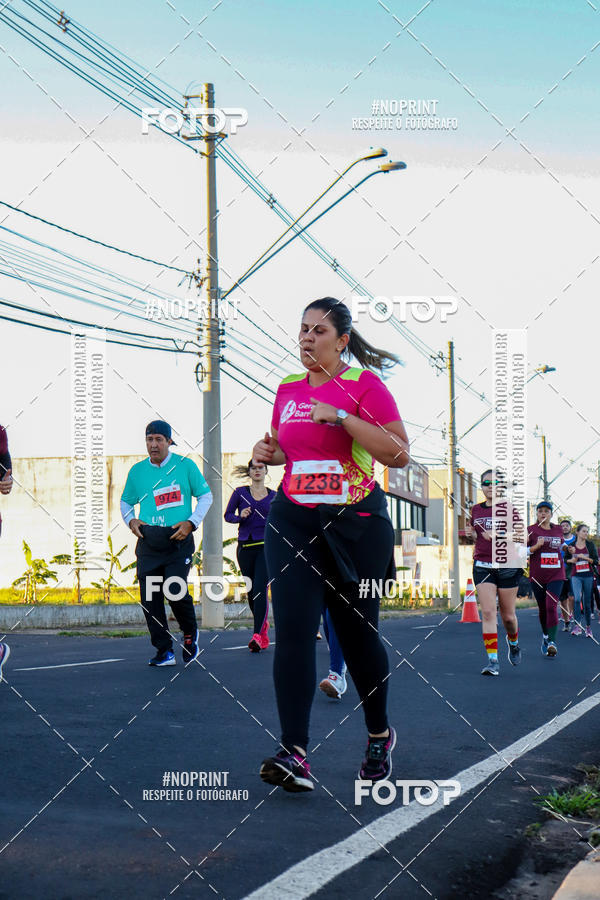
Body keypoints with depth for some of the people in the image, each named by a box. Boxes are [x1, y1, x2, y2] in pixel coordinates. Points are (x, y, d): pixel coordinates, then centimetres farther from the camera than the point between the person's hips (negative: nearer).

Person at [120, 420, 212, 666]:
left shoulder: (185, 466, 3)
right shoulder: (137, 471, 11)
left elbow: (206, 496, 10)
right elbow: (126, 501, 25)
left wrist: (191, 523, -3)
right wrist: (130, 520, 6)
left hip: (178, 540, -3)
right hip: (148, 542, 3)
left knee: (175, 591, -15)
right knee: (149, 597, -2)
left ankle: (190, 633, 14)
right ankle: (165, 651, 9)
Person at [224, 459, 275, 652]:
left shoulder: (273, 496, 9)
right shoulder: (240, 492, 6)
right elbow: (227, 515, 7)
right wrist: (240, 516, -12)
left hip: (266, 546, -2)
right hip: (245, 547, 2)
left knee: (260, 590, -15)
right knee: (251, 591, 10)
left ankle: (258, 635, -21)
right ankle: (263, 625, 32)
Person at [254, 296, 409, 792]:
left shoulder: (364, 384, -6)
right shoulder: (288, 388, 11)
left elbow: (399, 454, -15)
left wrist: (340, 416, -21)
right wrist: (268, 450, 5)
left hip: (355, 522, -4)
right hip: (293, 519, 4)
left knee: (358, 633, 7)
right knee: (292, 629, -11)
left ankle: (380, 734, 31)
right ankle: (295, 753, -13)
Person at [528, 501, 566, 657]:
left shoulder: (558, 530, 10)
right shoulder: (531, 530, 0)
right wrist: (536, 546, -17)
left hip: (556, 575, 1)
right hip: (537, 575, -1)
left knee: (552, 606, -14)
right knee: (542, 608, 9)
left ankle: (552, 641, -16)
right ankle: (545, 636, 30)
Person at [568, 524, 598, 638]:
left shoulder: (590, 545, 5)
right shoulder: (571, 546, 5)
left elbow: (596, 561, 1)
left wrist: (585, 558, -13)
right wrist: (571, 560, -7)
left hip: (588, 576, 1)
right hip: (576, 576, -1)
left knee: (587, 602, 4)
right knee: (577, 599, -19)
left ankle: (588, 627, 14)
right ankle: (577, 626, -20)